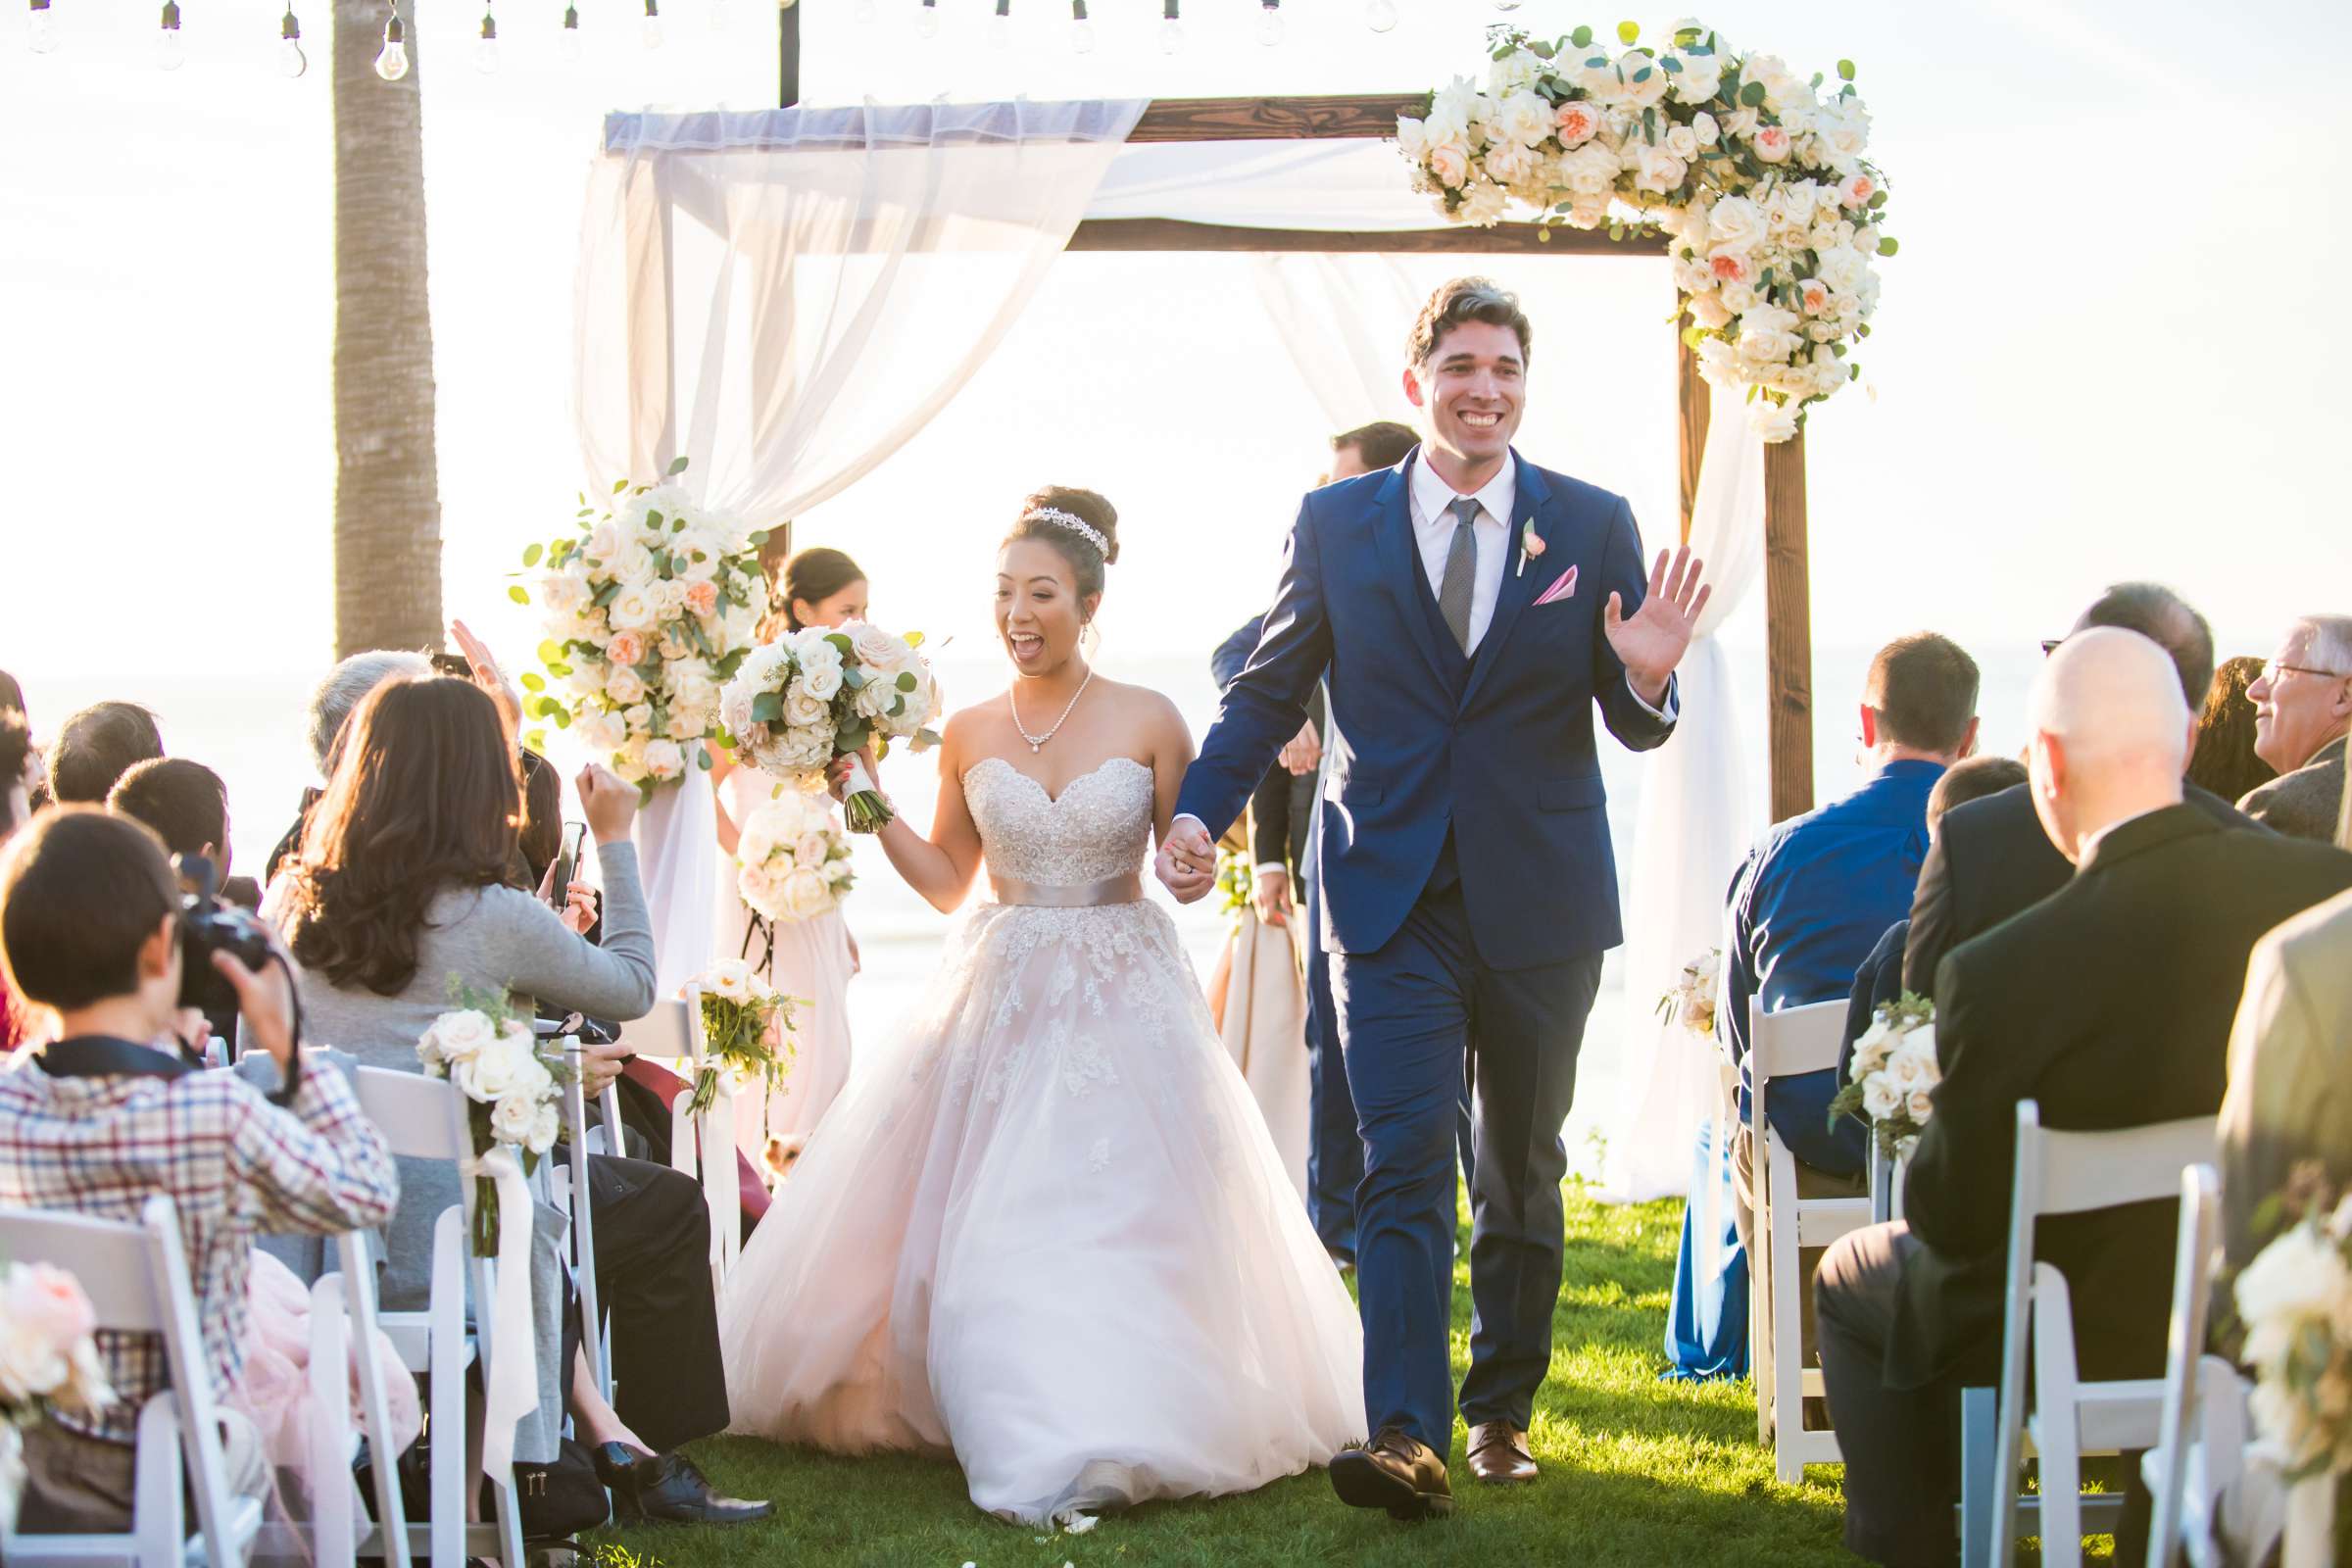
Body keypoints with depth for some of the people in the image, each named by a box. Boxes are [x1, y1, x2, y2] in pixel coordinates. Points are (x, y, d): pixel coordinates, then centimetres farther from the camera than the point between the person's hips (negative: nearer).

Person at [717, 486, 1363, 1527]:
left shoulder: (1149, 722, -4)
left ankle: (1125, 1427, 4)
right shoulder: (970, 734, 4)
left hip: (1124, 1001, -2)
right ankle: (1025, 1432, 10)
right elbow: (947, 882, 13)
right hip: (1002, 999, 2)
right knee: (991, 1231, 0)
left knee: (1129, 1222, -3)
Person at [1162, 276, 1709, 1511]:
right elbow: (1269, 690, 6)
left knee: (1524, 1172, 14)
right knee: (1405, 1164, -11)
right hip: (1393, 896, -1)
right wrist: (1197, 811, -7)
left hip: (1540, 899, 2)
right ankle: (1406, 1437, -16)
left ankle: (1502, 1410, 28)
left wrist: (1647, 680, -19)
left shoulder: (1593, 525, 2)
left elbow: (1632, 725, 4)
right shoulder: (1336, 524, 2)